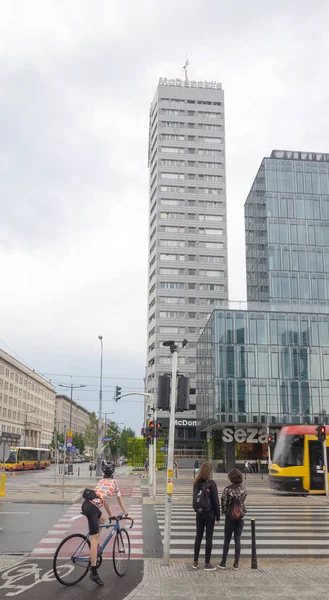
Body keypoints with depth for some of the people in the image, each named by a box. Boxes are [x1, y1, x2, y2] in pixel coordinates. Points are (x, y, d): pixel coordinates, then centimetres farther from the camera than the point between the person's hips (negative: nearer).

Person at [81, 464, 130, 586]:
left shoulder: (101, 481, 28)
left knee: (102, 519, 33)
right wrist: (126, 514, 38)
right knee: (94, 539, -6)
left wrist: (110, 515, 41)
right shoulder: (114, 482, 16)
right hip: (92, 508, -6)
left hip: (86, 504, 6)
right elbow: (120, 501, 26)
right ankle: (94, 573, -6)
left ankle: (95, 545, 28)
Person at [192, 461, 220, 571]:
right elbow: (215, 500, -11)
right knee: (209, 538, 3)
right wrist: (218, 516, -5)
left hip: (199, 514, 5)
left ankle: (195, 562, 20)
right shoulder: (211, 483, -14)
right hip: (209, 514, -5)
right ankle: (207, 564, 8)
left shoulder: (196, 483, 2)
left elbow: (194, 498, 9)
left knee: (198, 536, 13)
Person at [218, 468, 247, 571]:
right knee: (237, 540, 8)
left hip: (230, 516, -3)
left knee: (227, 540, 8)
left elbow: (224, 502, -9)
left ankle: (223, 563, 12)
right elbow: (243, 500, 4)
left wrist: (223, 512, 8)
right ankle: (236, 564, 8)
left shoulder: (227, 489, -14)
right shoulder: (243, 489, -3)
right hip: (240, 516, 3)